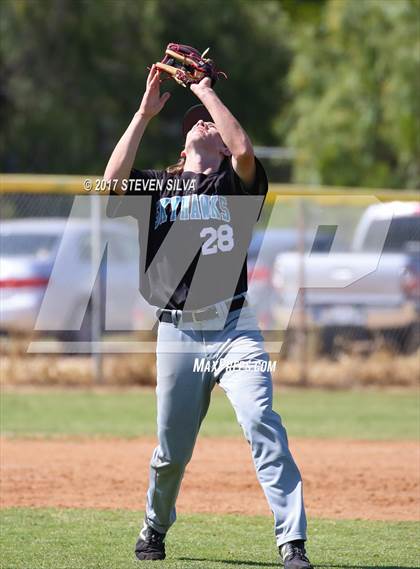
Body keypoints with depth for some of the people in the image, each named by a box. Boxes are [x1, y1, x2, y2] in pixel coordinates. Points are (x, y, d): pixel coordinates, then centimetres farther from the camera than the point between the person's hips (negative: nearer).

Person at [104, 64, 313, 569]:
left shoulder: (234, 183, 9)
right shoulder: (157, 185, 14)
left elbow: (244, 149, -14)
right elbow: (113, 183, -6)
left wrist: (206, 91, -3)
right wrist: (145, 113, -3)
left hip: (233, 328, -2)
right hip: (177, 334, 2)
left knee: (262, 423, -19)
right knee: (172, 449, 7)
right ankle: (155, 528, 35)